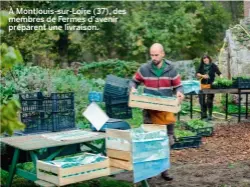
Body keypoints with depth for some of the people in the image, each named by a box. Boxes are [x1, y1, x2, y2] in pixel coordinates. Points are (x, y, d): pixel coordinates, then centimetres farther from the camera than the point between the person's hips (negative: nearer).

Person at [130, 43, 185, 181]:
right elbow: (134, 81, 10)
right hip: (150, 110, -1)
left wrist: (179, 93, -17)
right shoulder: (144, 69, -4)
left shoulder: (171, 69, -2)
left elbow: (178, 86, 5)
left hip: (166, 110, 1)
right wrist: (133, 89, -11)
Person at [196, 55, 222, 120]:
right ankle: (203, 114, 17)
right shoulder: (201, 66, 5)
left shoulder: (213, 66, -2)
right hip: (203, 85, 3)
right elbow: (197, 73, 6)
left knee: (209, 101, -3)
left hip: (210, 85, -3)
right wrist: (202, 75, -13)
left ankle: (210, 115, 5)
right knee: (202, 100, 5)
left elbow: (219, 73, -4)